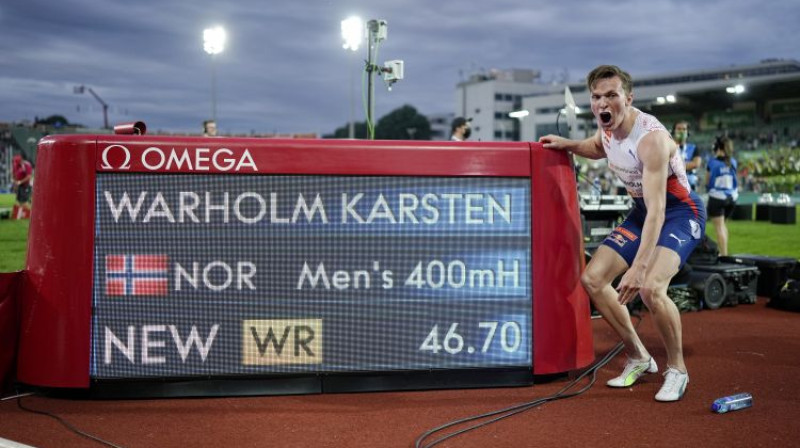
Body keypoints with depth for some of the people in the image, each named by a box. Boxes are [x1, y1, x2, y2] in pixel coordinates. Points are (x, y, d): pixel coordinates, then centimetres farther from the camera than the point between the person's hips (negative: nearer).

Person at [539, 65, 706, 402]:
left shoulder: (650, 138, -30)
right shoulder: (606, 130, -6)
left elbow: (657, 211, -37)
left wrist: (639, 268, -46)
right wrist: (569, 145, 1)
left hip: (681, 213, -8)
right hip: (642, 211, 8)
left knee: (650, 288, -30)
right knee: (592, 279, -1)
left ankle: (677, 369, -4)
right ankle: (639, 358, 15)